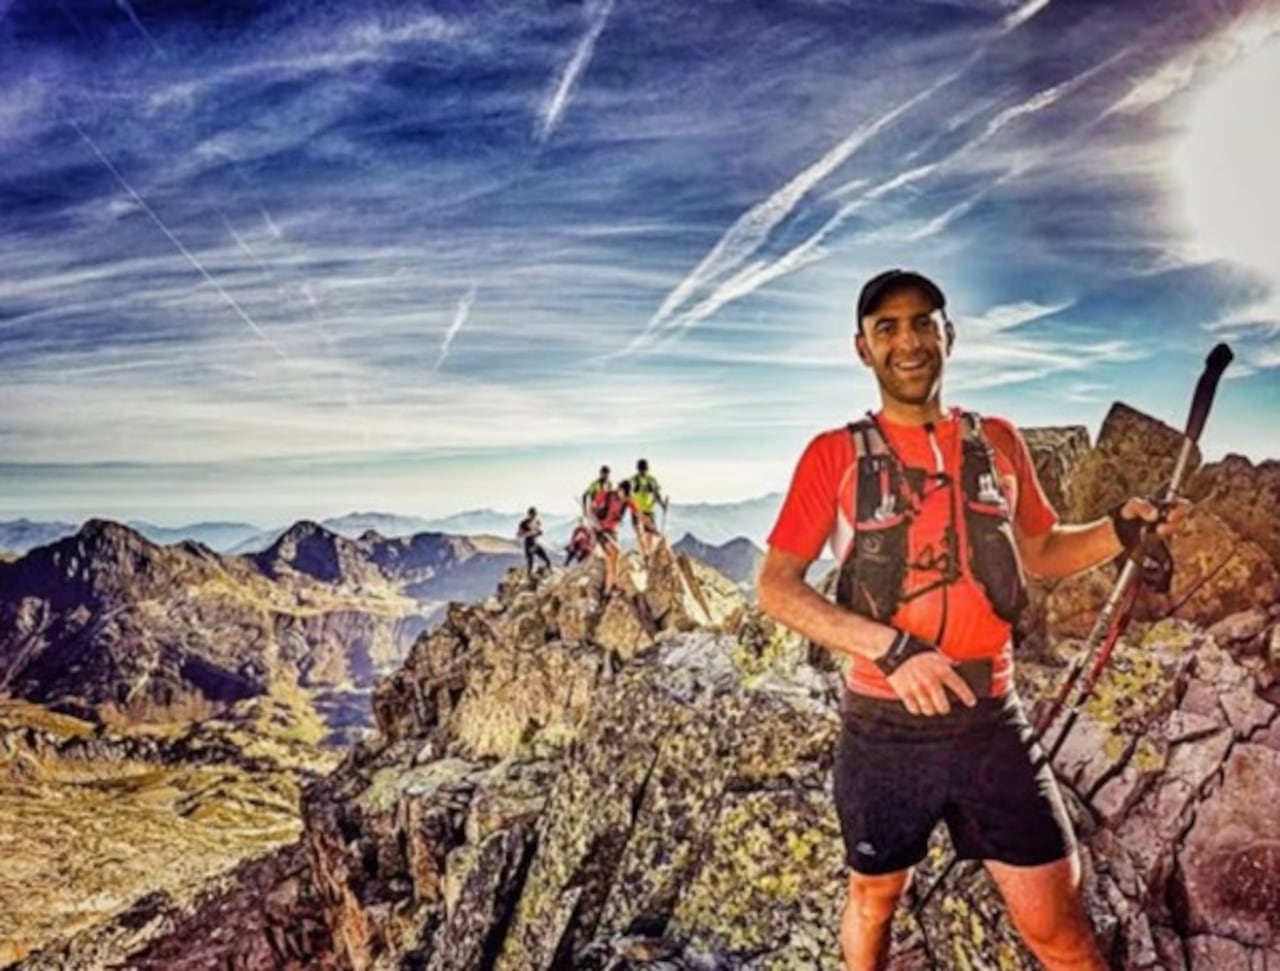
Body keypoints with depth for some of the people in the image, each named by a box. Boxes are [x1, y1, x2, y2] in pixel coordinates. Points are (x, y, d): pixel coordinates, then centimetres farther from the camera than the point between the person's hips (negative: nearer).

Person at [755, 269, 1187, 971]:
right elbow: (775, 588, -9)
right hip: (883, 727, -1)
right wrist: (891, 647, -21)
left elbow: (1042, 552, 17)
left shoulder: (998, 442, 3)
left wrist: (1120, 530, -4)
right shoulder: (834, 455, -6)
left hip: (991, 721, 2)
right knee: (873, 898, 21)